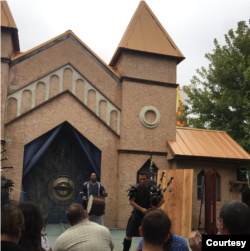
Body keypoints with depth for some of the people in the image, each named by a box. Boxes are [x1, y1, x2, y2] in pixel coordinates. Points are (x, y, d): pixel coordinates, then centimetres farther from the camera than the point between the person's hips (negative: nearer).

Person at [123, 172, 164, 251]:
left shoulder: (153, 189, -7)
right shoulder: (135, 188, -12)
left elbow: (162, 200, -4)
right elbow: (131, 201, -17)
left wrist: (154, 208, -20)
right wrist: (142, 209, -29)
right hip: (137, 214, -1)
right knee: (129, 235, 2)